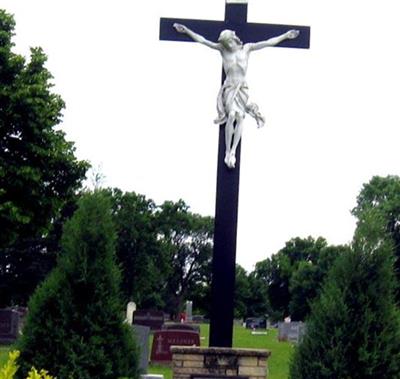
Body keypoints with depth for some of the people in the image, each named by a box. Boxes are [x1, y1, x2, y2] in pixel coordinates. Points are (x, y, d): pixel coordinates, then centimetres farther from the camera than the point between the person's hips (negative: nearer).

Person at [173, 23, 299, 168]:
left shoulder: (246, 48, 5)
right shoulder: (222, 49, 2)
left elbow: (268, 42, 6)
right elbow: (202, 40, 2)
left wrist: (285, 36, 5)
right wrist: (186, 30, -1)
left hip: (242, 88, 2)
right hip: (229, 87, -2)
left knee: (240, 117, -15)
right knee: (231, 116, -22)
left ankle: (233, 152, -15)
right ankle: (227, 152, -17)